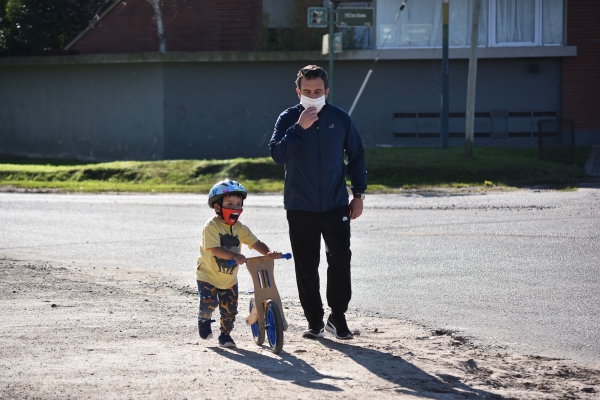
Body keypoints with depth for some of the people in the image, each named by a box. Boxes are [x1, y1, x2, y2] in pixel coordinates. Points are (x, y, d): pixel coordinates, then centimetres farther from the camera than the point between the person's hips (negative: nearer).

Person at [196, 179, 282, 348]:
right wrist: (234, 256, -47)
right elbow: (215, 249, -32)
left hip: (229, 279, 5)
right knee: (208, 302, -19)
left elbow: (255, 243, -7)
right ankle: (204, 319, 14)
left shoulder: (240, 228, 0)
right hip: (208, 275, -5)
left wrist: (268, 253, -28)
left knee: (230, 309, 3)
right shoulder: (212, 226, -19)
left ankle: (225, 335, 23)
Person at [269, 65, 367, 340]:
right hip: (300, 207, 0)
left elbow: (356, 155, 10)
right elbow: (278, 154, -14)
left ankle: (337, 316, 4)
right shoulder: (288, 119, -2)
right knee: (306, 265, 4)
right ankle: (314, 321, 14)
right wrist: (299, 128, -23)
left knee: (340, 258, -9)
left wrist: (359, 194, 6)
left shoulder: (340, 118, 2)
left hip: (335, 204, 0)